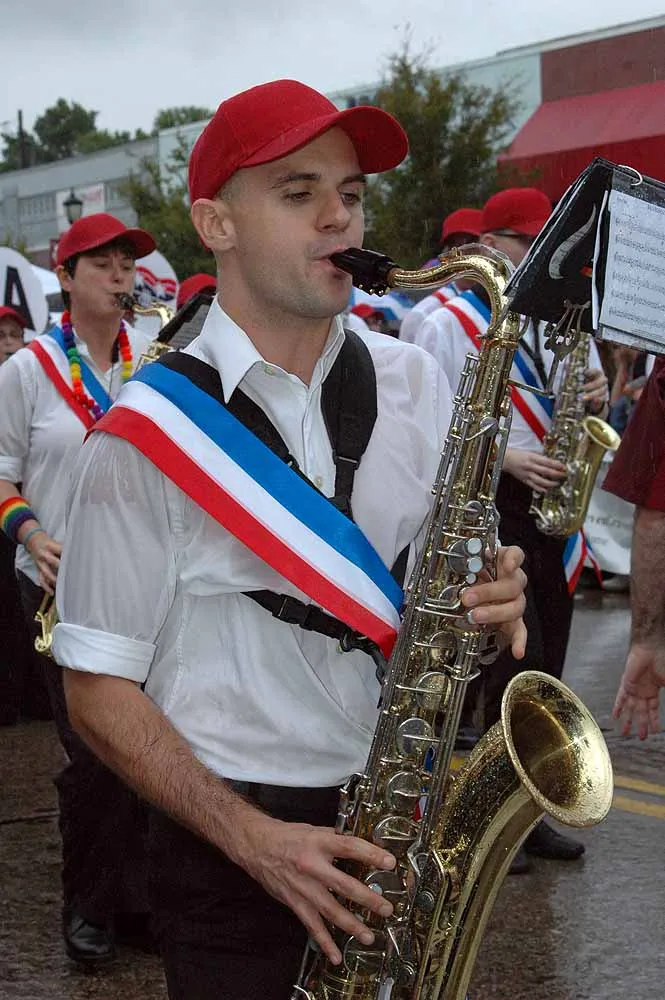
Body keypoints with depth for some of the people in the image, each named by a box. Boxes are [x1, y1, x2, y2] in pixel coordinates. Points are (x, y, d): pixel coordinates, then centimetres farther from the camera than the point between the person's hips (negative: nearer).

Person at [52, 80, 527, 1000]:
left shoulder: (415, 384, 1)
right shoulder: (147, 434, -12)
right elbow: (98, 690, -10)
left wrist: (491, 601, -11)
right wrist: (252, 838, -19)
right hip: (231, 849, -4)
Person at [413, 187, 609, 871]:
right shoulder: (448, 324, -3)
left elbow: (586, 405, 22)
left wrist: (597, 395, -2)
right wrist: (503, 458, -19)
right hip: (484, 504, -6)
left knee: (545, 662, 9)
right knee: (517, 657, -9)